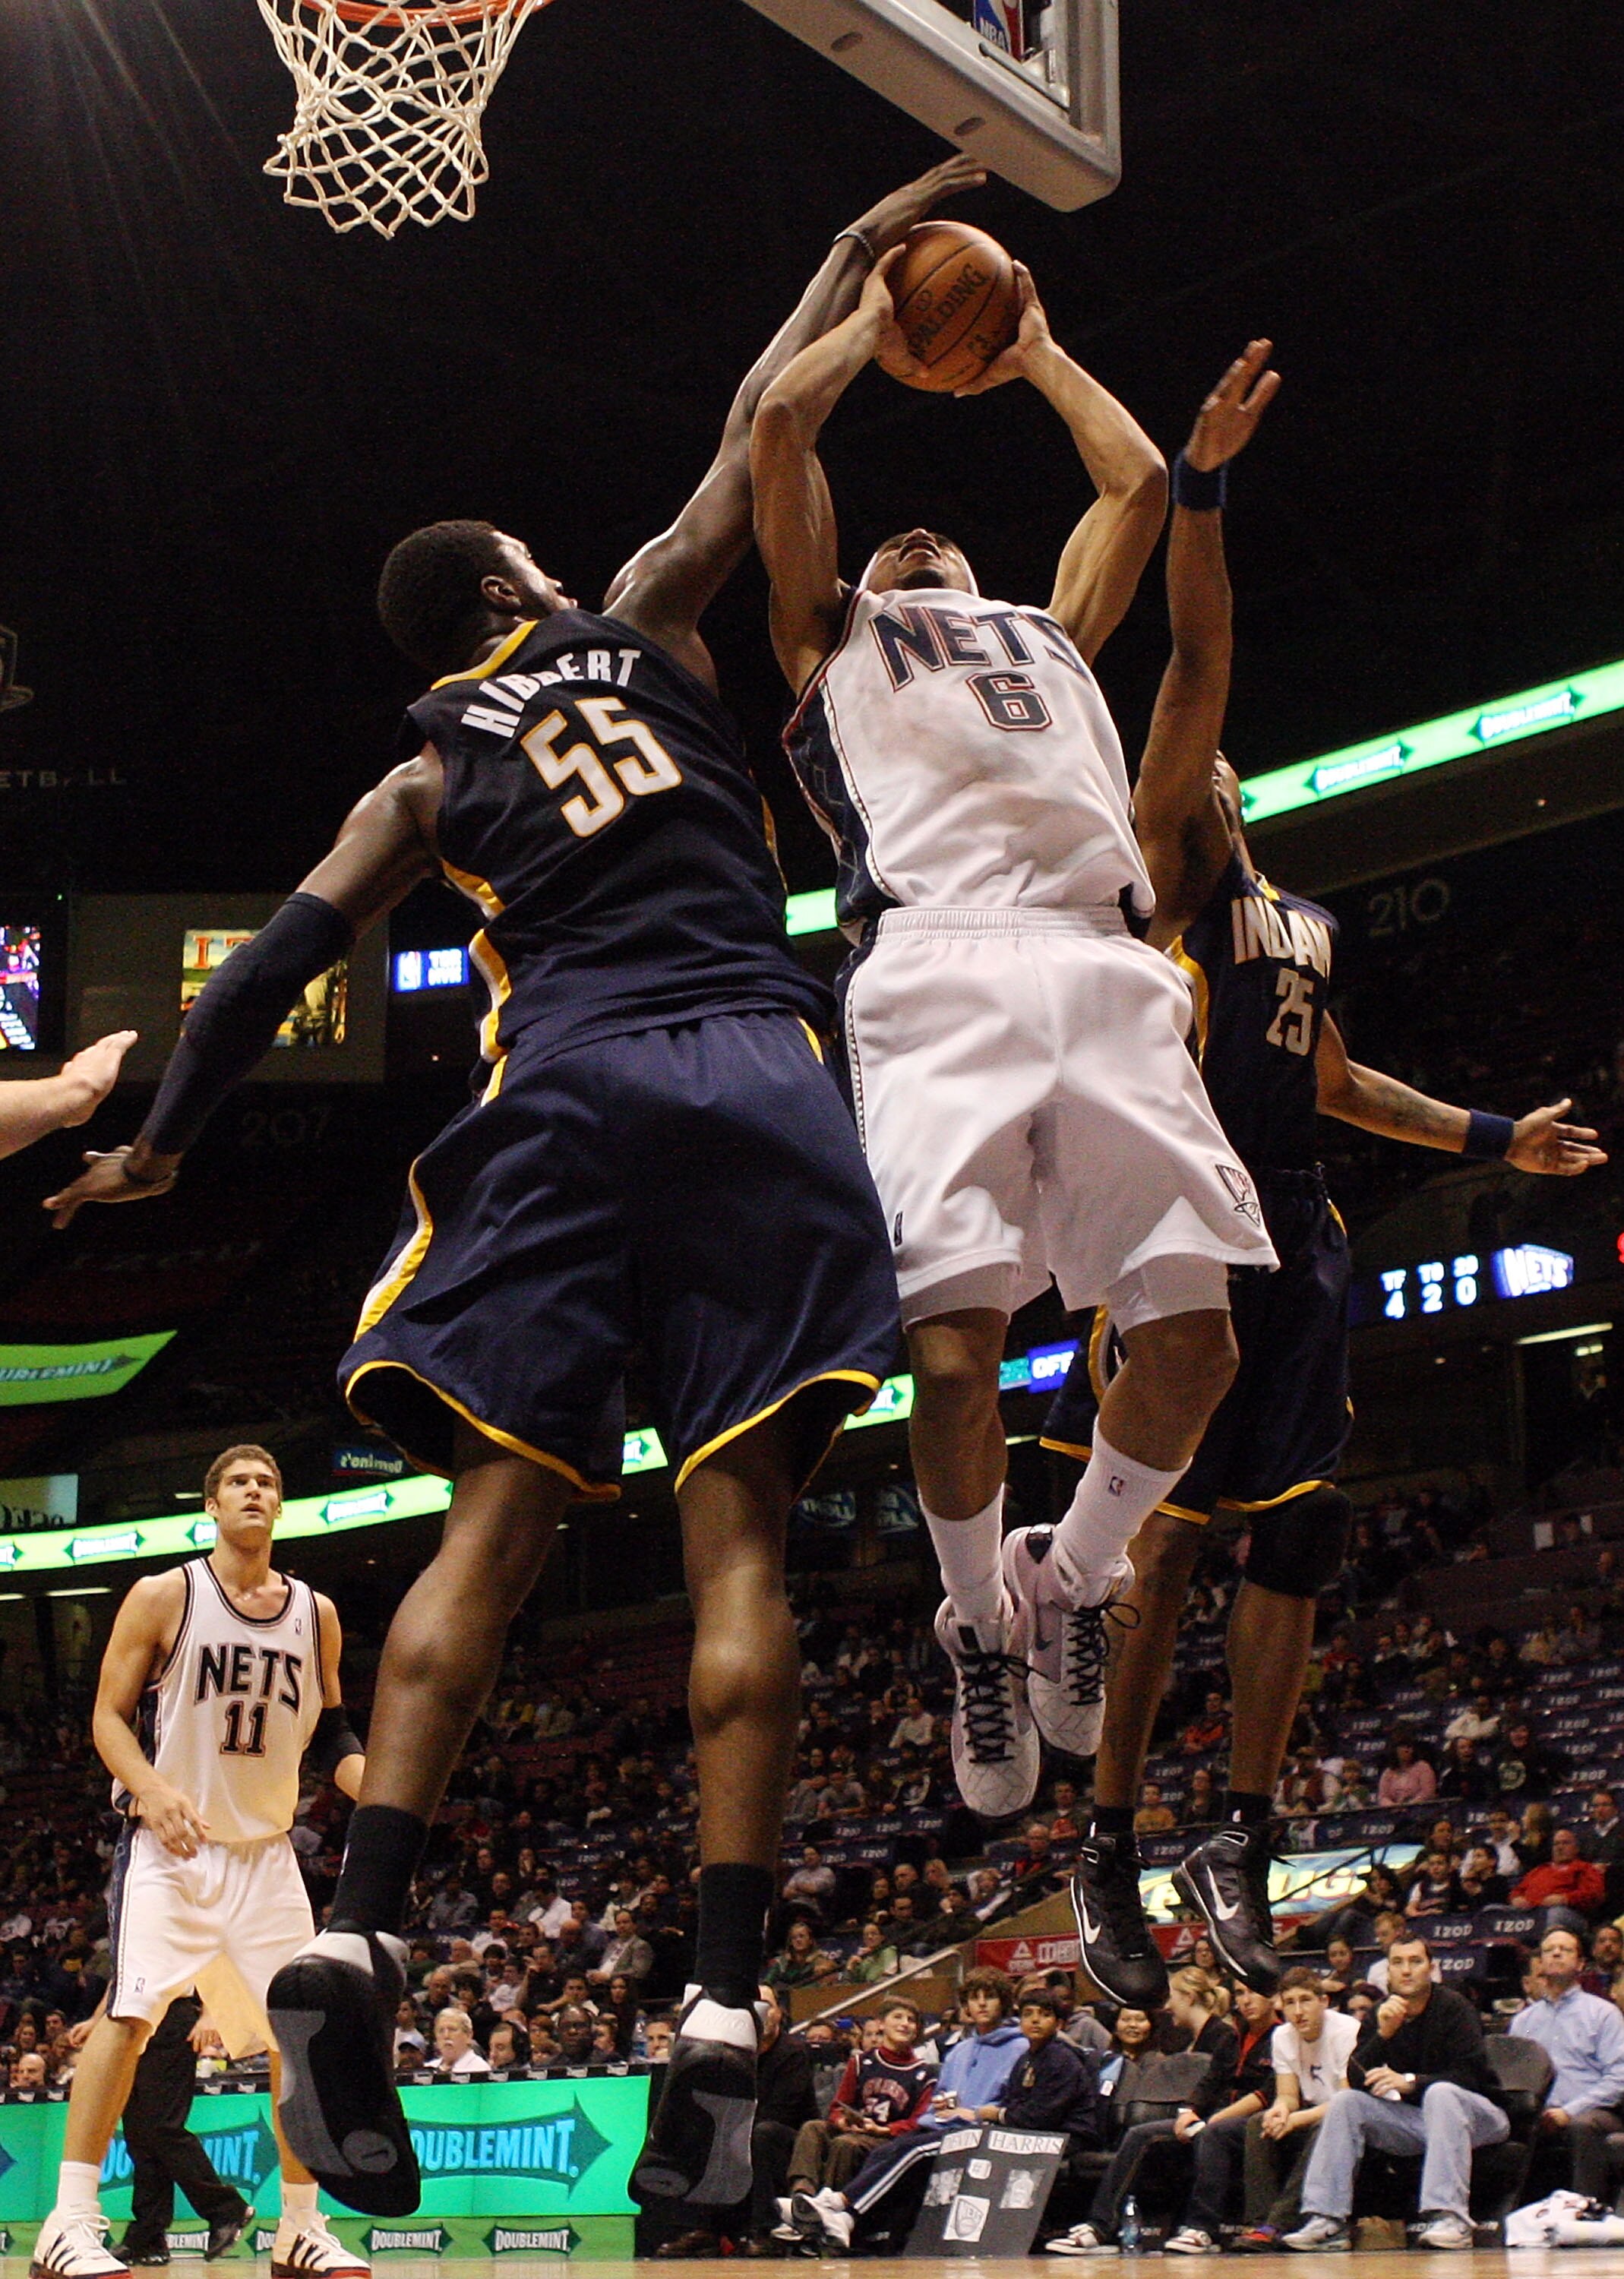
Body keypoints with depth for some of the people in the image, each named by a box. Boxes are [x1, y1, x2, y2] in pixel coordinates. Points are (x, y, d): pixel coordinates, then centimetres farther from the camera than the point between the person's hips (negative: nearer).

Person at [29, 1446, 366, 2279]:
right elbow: (108, 1718, -4)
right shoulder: (163, 1598, -3)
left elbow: (328, 1736, 17)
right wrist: (153, 1789, -22)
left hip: (266, 1850, 5)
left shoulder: (316, 1614, 9)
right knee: (129, 2011, -19)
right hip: (168, 1843, -5)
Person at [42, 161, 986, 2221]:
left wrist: (157, 1143, 21)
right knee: (739, 1535, -8)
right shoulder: (640, 626, 21)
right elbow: (749, 449, 28)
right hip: (755, 1078, -1)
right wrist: (850, 266, 42)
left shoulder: (426, 775, 19)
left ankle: (356, 1942, -23)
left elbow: (281, 958, 10)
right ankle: (722, 2014, -19)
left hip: (564, 1088, 1)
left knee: (497, 1517, -4)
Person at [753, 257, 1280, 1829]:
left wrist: (1035, 354, 49)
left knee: (1192, 1336, -11)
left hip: (1105, 972, 4)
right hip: (937, 968, -3)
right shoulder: (833, 636, 31)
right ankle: (980, 1623, 5)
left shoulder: (1054, 637, 41)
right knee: (953, 1345, -19)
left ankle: (1073, 1578, 15)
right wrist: (872, 321, 37)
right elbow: (783, 426, 22)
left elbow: (1139, 481, 38)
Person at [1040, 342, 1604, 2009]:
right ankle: (1108, 1850, -4)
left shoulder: (1301, 918, 27)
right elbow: (1198, 662, -7)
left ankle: (1238, 1842, 6)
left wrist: (1491, 1138, 28)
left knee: (1298, 1538, -1)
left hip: (1297, 1238, 7)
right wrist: (1200, 488, -18)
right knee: (1162, 1539, -11)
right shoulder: (1165, 855, 5)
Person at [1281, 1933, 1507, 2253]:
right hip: (1416, 2122, 5)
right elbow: (1357, 2079, -6)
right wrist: (1383, 2034, -21)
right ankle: (1327, 2220, -20)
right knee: (1344, 2102, -11)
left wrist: (1410, 2082, -31)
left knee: (1440, 2093, -36)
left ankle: (1450, 2217, -46)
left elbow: (1471, 2075, -21)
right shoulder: (1382, 2014, 4)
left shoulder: (1453, 2007, -11)